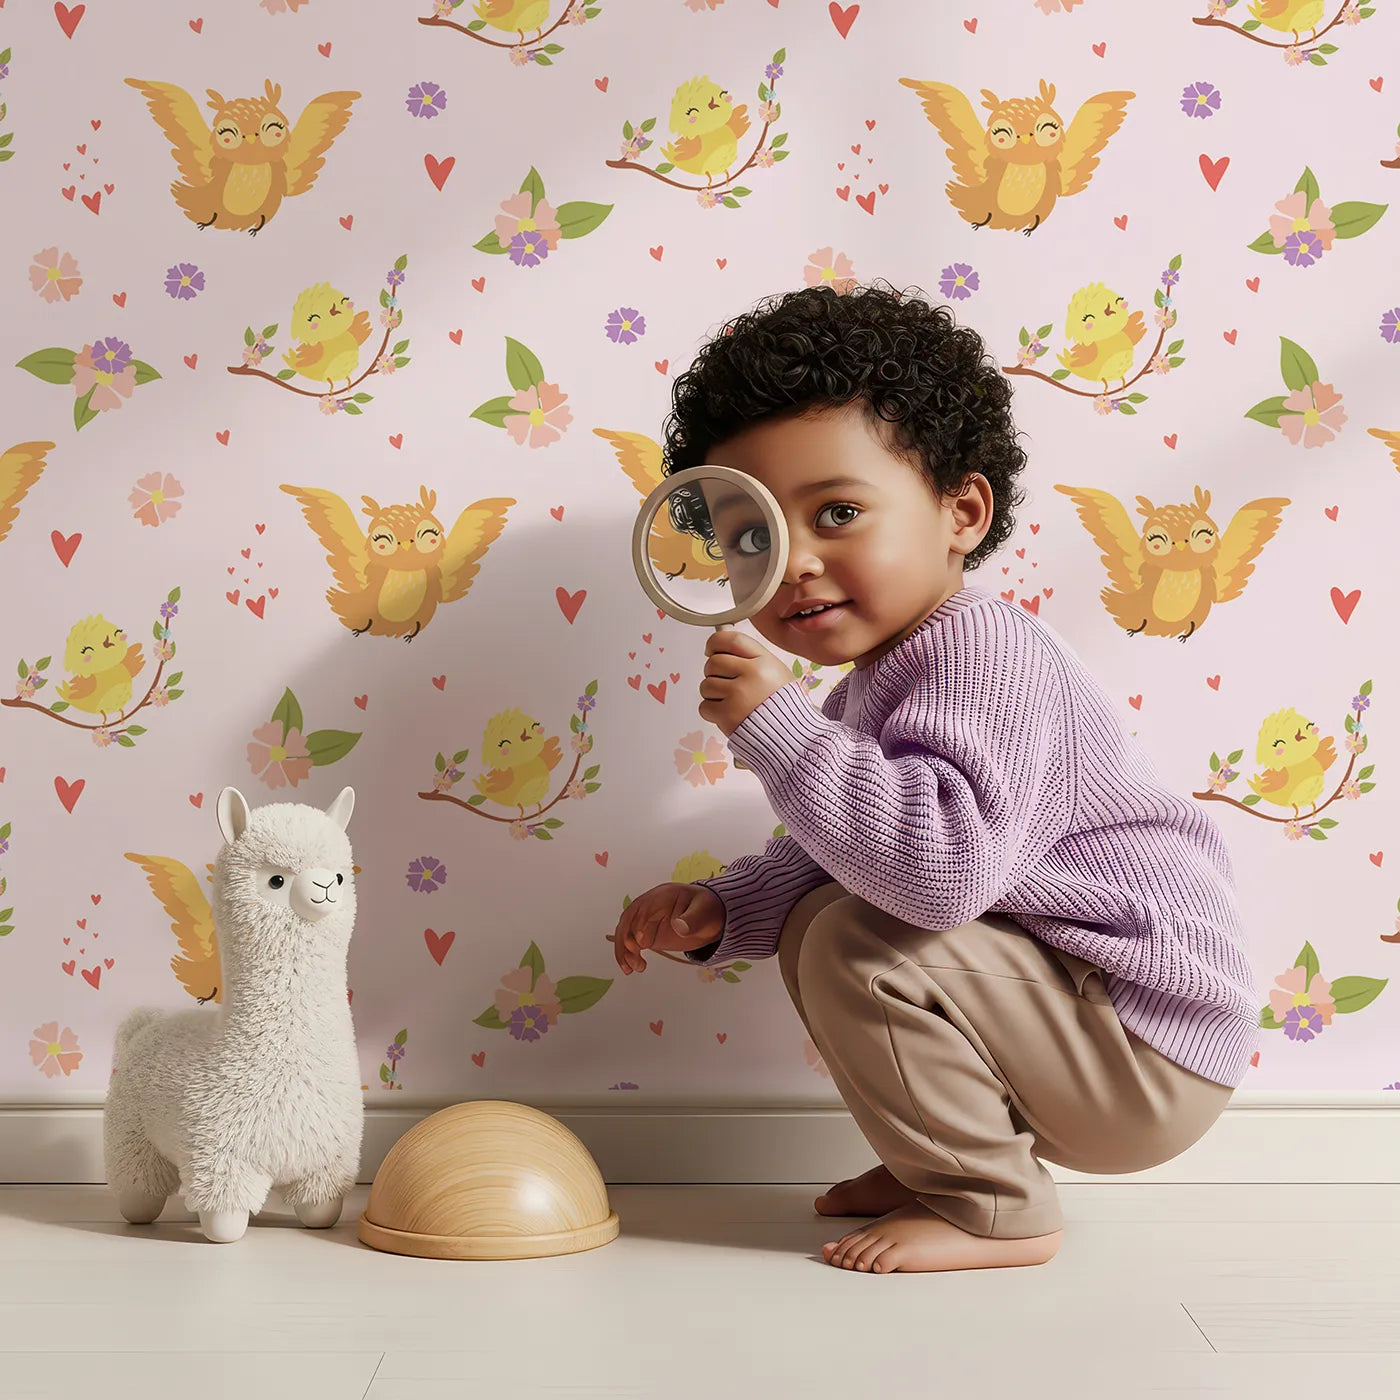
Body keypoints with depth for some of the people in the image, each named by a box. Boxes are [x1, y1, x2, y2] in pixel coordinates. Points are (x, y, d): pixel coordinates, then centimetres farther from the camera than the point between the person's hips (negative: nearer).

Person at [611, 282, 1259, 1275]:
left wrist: (776, 724, -35)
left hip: (1149, 1052, -10)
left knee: (863, 949, -23)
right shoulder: (879, 685, 9)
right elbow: (833, 860, 16)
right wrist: (719, 913, -2)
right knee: (819, 926, 14)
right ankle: (945, 1159, 21)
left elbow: (943, 863, -40)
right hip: (1077, 1026, 10)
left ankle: (994, 1212, -4)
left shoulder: (982, 655, -24)